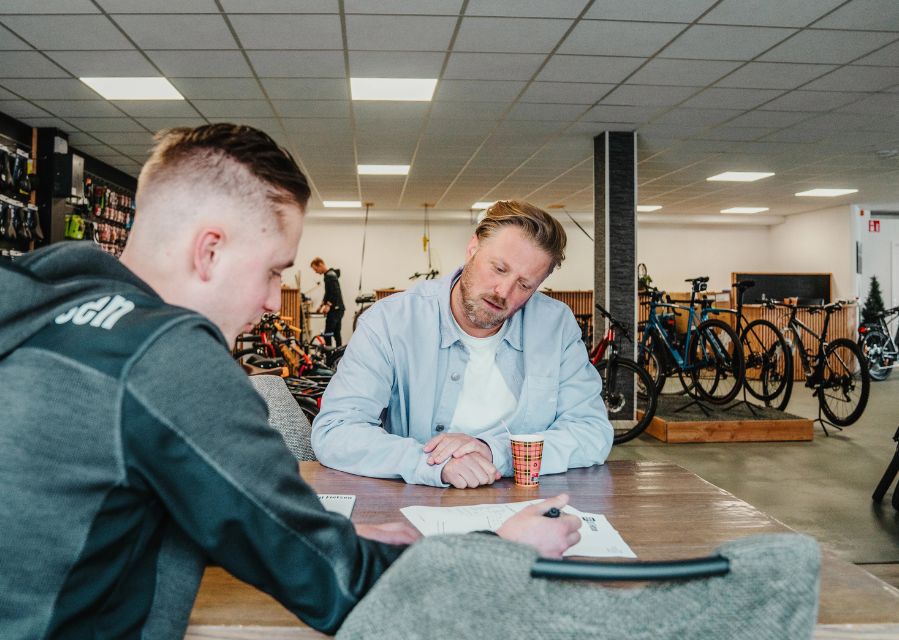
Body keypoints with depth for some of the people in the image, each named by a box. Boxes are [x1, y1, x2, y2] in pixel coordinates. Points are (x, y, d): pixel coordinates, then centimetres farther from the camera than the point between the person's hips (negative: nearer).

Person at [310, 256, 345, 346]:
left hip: (335, 309, -10)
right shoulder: (331, 274, 17)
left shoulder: (330, 276, -13)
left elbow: (335, 292, -23)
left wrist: (328, 305, -27)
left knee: (327, 334, -9)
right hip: (338, 309, 10)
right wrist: (323, 304, 19)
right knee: (337, 334, 10)